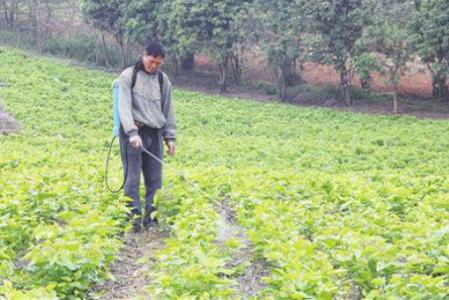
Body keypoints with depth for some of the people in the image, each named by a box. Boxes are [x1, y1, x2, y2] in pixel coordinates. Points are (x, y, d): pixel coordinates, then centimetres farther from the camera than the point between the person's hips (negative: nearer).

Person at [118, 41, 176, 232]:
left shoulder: (163, 79, 12)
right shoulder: (128, 76, -2)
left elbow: (168, 109, 17)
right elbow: (124, 106, -12)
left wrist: (170, 136, 11)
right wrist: (132, 132, -24)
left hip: (154, 133, 4)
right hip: (133, 133, -4)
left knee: (154, 178, 3)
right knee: (132, 177, -6)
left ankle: (151, 217, 11)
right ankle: (134, 217, -4)